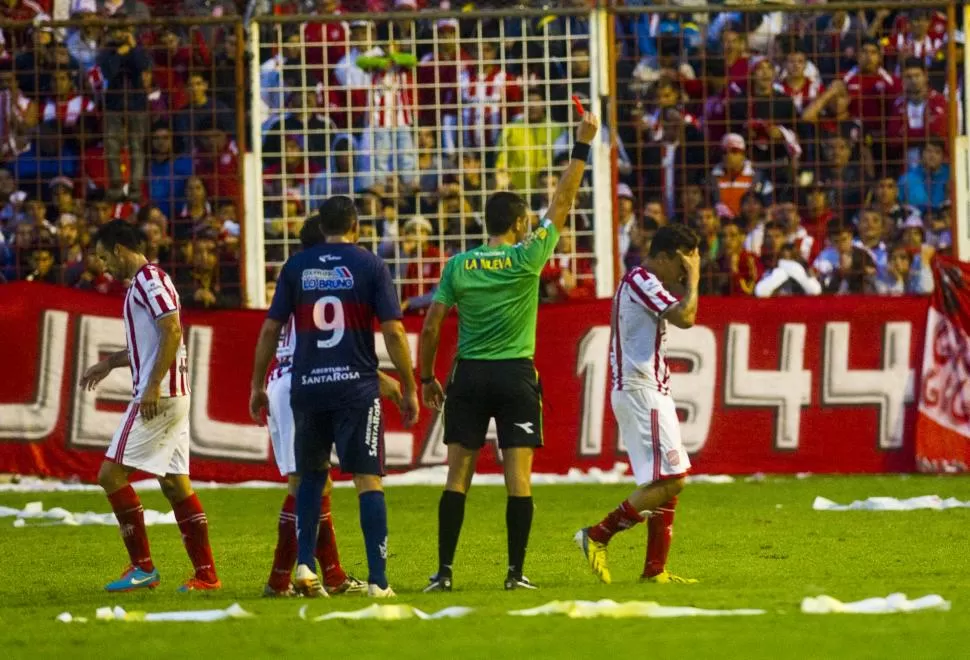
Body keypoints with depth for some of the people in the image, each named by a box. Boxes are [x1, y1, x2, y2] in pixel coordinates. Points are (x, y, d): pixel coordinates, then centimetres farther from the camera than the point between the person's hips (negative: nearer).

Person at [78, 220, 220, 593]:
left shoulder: (149, 280, -11)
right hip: (172, 395, 10)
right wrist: (111, 363, 30)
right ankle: (206, 573, 7)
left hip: (158, 396, -10)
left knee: (111, 474, -7)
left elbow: (172, 332, -22)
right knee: (175, 484, 9)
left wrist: (152, 386, -24)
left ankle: (143, 567, -6)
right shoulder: (144, 281, 19)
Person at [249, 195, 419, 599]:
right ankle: (378, 580, -8)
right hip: (356, 386, -2)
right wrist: (409, 389, 3)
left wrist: (257, 385, 15)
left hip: (307, 386, 2)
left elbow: (270, 329, 6)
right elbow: (393, 331, -4)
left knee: (312, 475, 20)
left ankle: (304, 565, 8)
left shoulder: (296, 267, 6)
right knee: (368, 480, -2)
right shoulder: (370, 266, 0)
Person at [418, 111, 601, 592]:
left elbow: (430, 328, 1)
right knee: (518, 476, 0)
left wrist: (426, 378, 12)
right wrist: (582, 147, 3)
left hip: (469, 375, 2)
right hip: (515, 374, -2)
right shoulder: (527, 258, -6)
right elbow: (562, 204, -2)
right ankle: (516, 572, -3)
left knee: (457, 475, 3)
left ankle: (444, 571, -1)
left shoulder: (458, 266, 1)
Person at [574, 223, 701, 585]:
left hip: (651, 392, 11)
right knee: (669, 480, -15)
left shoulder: (638, 282, 20)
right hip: (641, 392, -11)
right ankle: (597, 535, -11)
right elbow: (685, 317, -22)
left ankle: (655, 570, 9)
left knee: (668, 481, 10)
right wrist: (693, 278, -9)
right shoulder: (643, 281, -12)